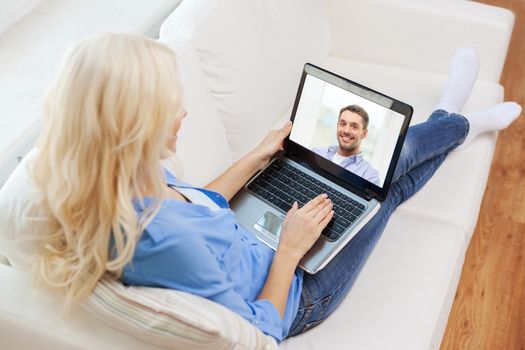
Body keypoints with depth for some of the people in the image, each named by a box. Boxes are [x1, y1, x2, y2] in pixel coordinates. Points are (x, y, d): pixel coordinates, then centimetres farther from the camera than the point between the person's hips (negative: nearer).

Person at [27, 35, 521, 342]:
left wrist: (258, 156, 6)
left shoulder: (125, 186, -18)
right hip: (295, 293, -6)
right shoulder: (163, 241, -43)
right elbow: (259, 333, -28)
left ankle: (451, 123, 48)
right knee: (388, 168, 8)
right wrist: (291, 248, -20)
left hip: (258, 239, 6)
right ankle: (458, 124, 43)